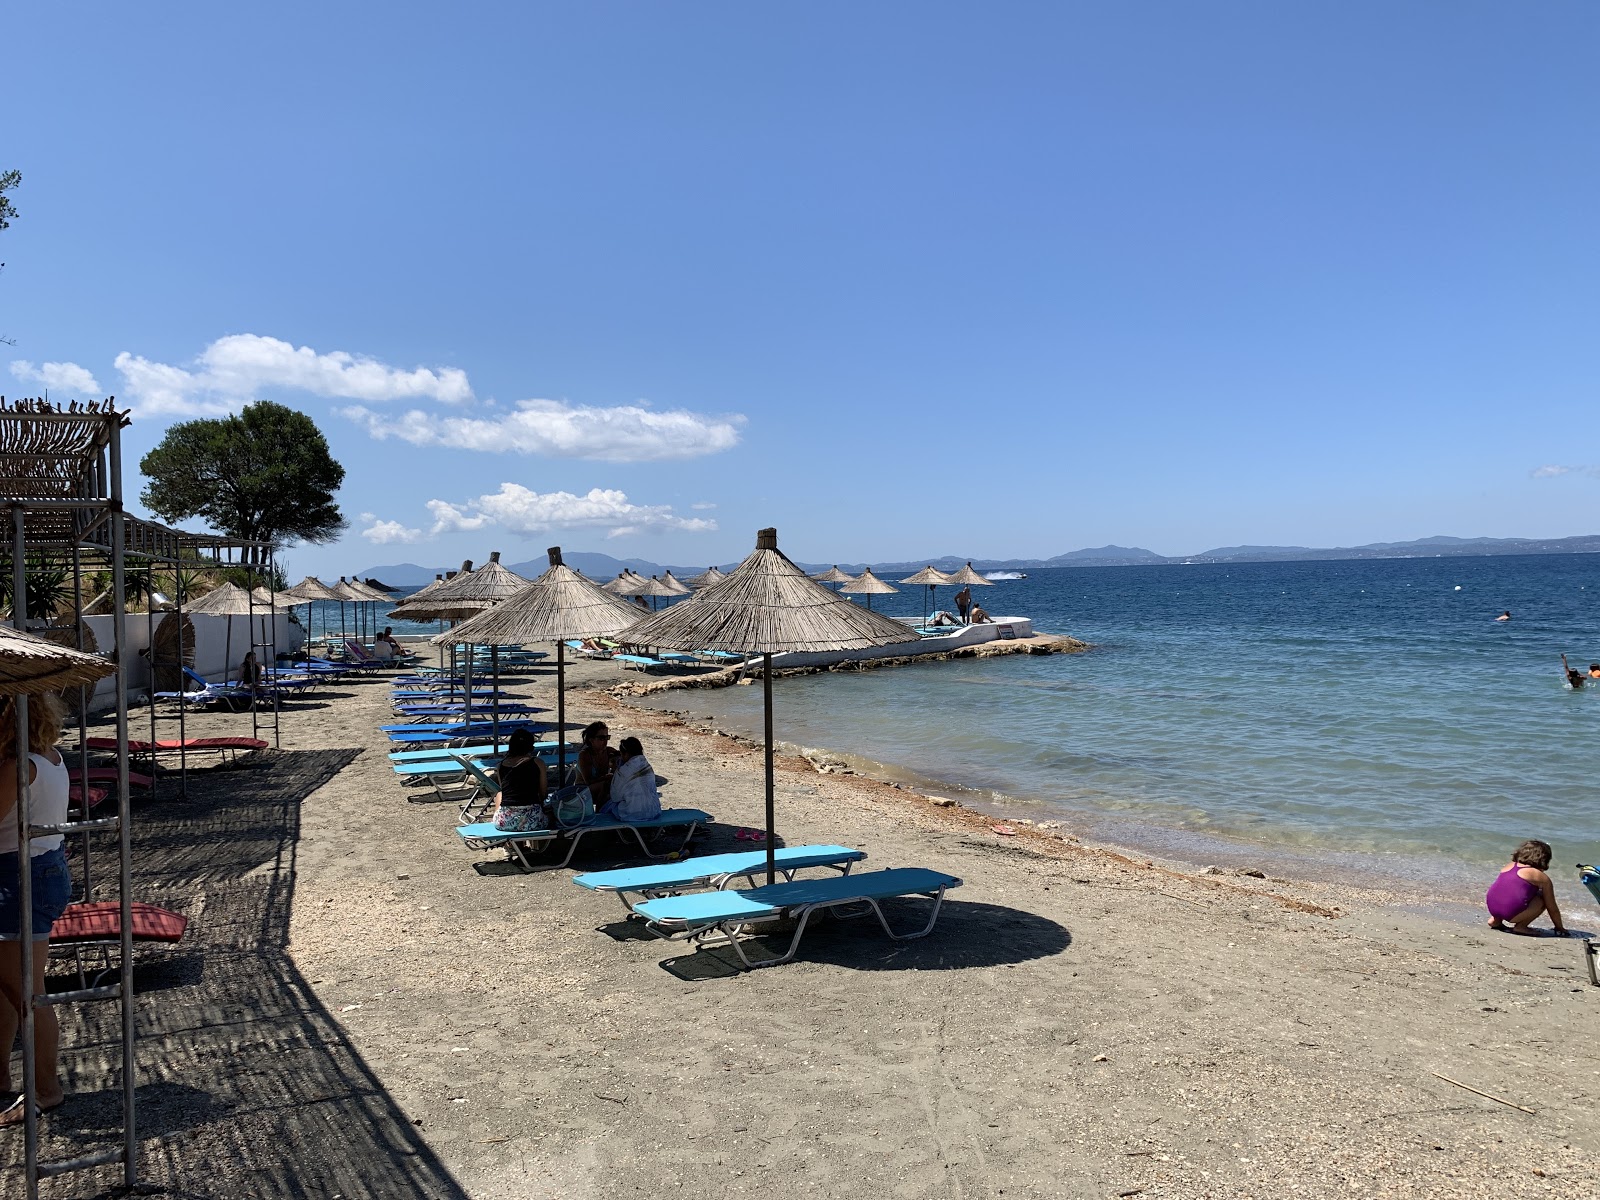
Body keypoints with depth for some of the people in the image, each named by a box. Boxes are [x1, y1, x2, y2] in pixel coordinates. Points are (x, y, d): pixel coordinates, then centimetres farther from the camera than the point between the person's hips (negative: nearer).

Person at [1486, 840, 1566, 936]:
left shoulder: (1509, 866, 21)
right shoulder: (1542, 878, 5)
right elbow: (1553, 909, 13)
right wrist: (1560, 928, 29)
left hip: (1491, 907, 6)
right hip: (1510, 912, -6)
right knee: (1543, 899, 13)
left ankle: (1496, 921, 20)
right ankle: (1520, 927, 5)